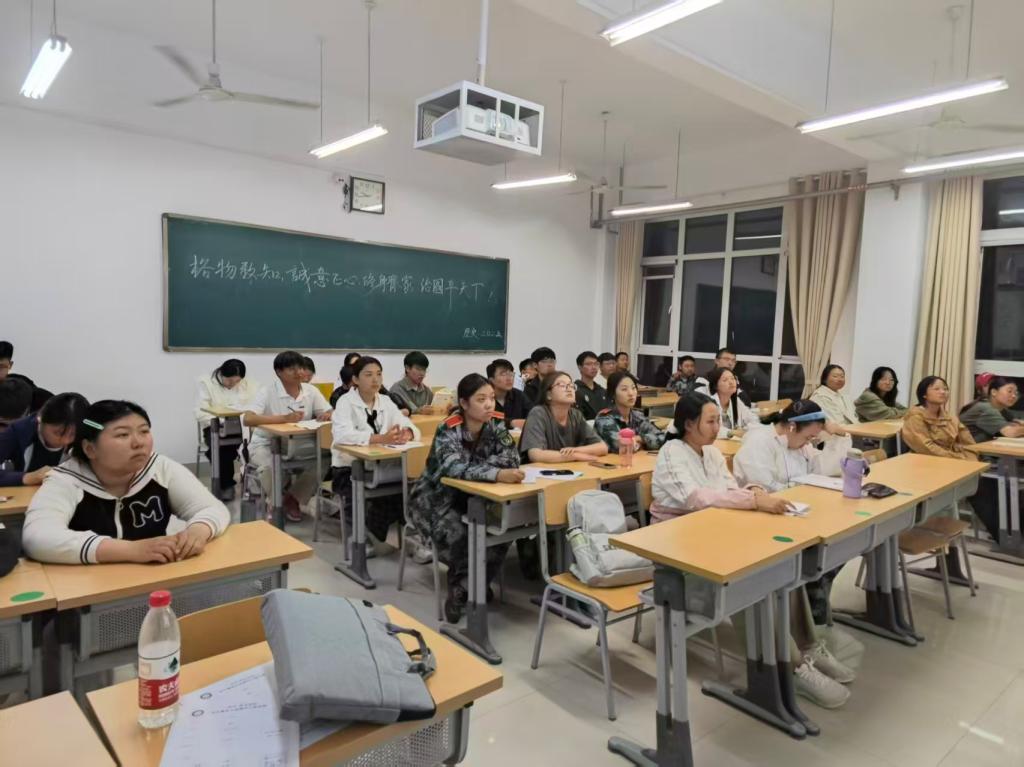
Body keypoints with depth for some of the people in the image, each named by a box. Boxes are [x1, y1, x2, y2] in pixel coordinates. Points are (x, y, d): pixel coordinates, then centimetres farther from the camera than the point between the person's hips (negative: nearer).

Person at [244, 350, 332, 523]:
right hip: (266, 444, -4)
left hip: (298, 444, 5)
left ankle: (293, 498, 5)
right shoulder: (267, 392, -17)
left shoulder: (311, 390, -4)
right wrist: (284, 418, -39)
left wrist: (327, 415, -28)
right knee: (271, 465, -35)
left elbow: (330, 413, -1)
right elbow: (247, 419, -29)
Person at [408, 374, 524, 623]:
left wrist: (480, 466, -30)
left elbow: (512, 457, -18)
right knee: (458, 535, -30)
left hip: (472, 495, 5)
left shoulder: (496, 423, -9)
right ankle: (460, 591, -4)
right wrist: (497, 474, -54)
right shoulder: (449, 429, -25)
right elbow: (455, 467, -41)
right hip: (437, 496, -4)